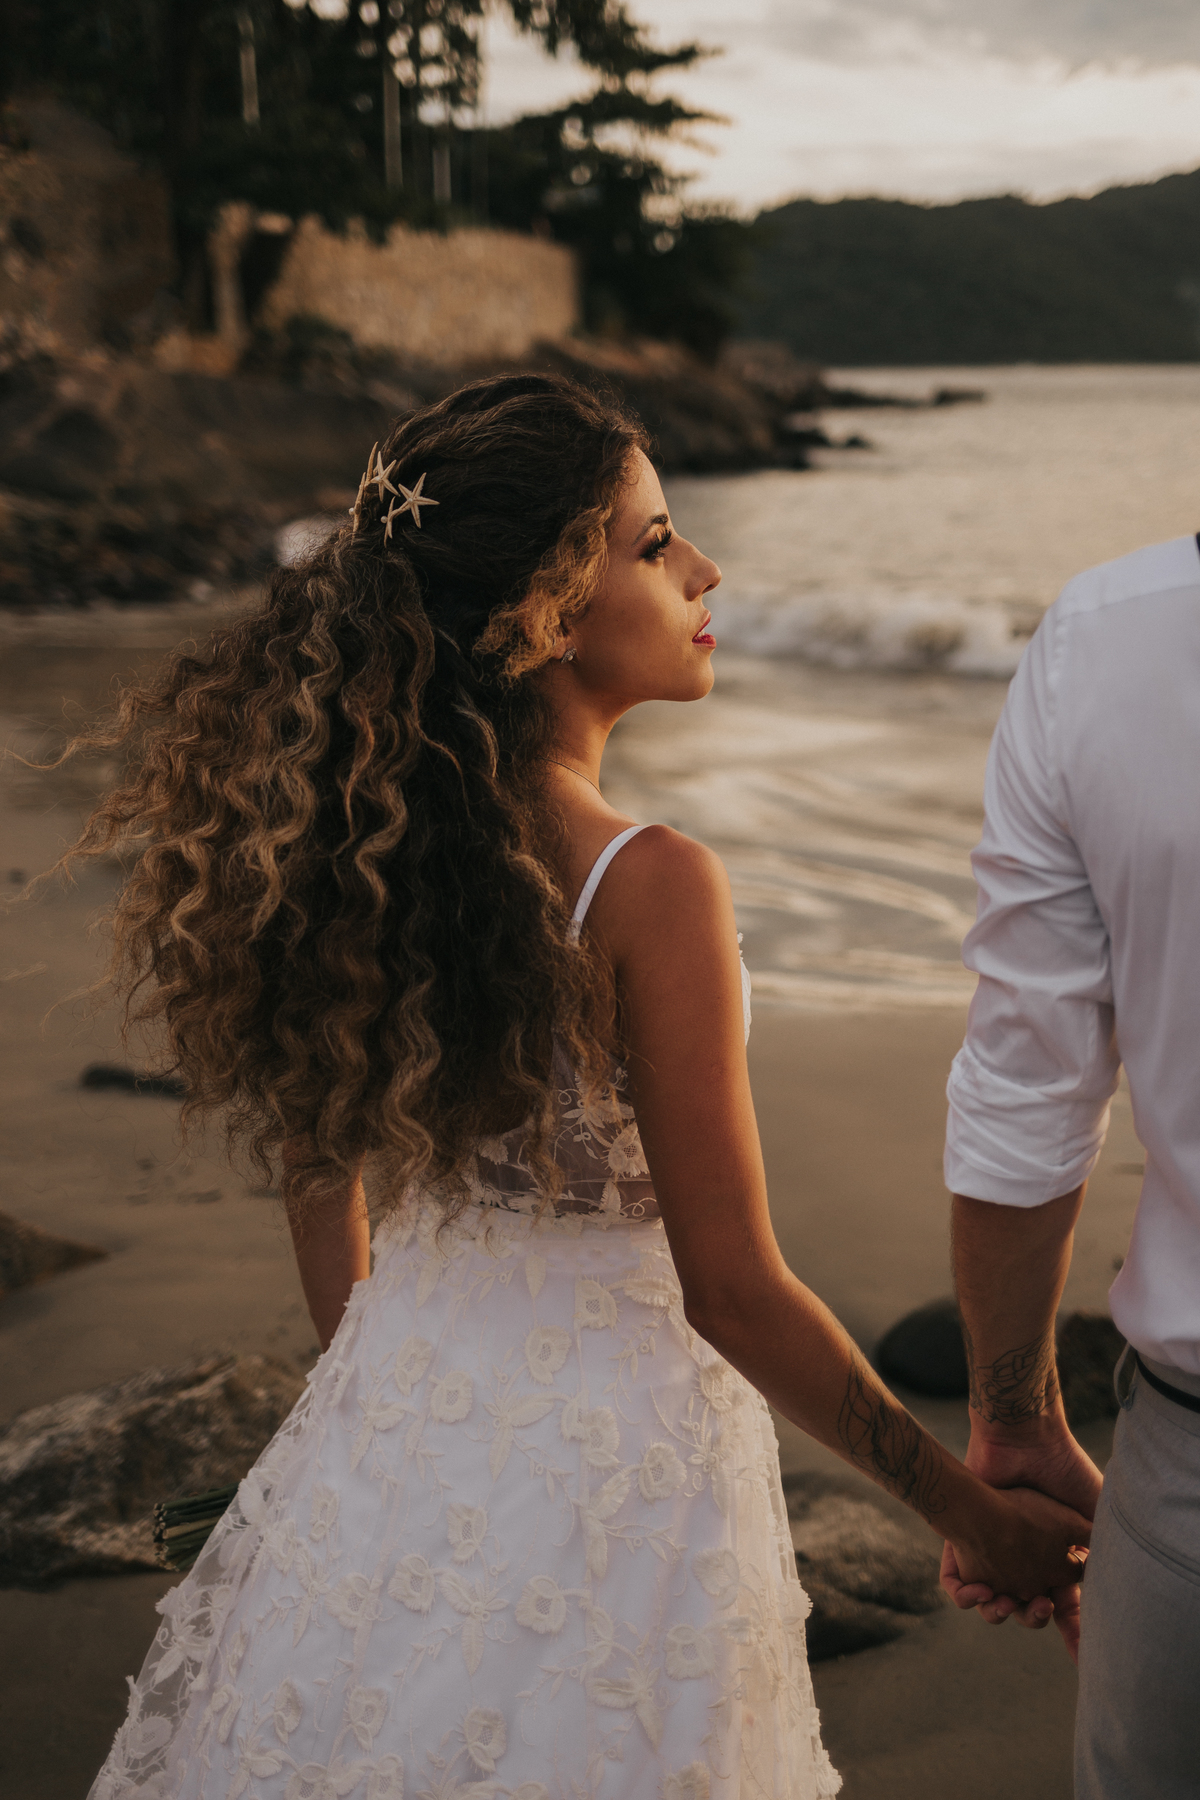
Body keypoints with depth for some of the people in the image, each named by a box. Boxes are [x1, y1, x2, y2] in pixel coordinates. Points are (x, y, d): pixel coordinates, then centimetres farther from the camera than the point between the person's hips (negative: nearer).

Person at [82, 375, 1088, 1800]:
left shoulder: (354, 832, -6)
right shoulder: (648, 889, -25)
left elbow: (319, 1173, 5)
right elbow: (733, 1291, -20)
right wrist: (972, 1513, -8)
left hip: (391, 1435, 6)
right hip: (604, 1459, -5)